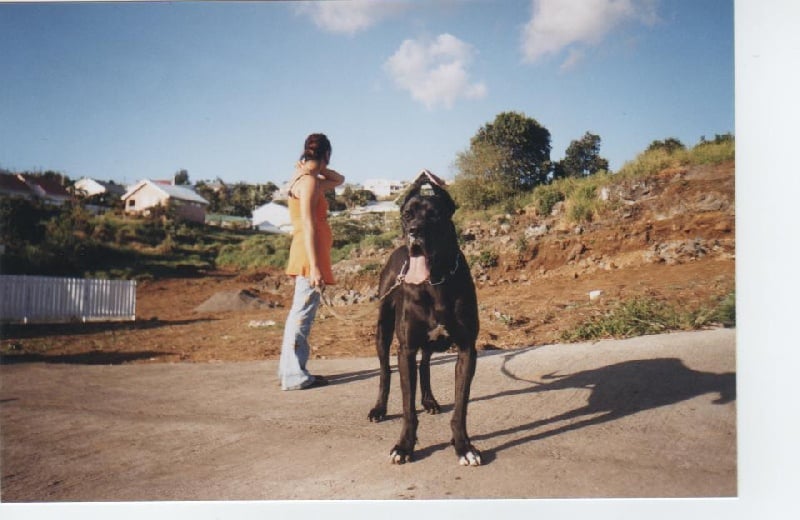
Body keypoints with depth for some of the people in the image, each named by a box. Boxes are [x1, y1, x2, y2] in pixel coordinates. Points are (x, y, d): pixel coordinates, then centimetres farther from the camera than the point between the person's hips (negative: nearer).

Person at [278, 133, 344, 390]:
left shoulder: (307, 179, 14)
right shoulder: (308, 181, -13)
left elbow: (338, 180, 26)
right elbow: (307, 225, -20)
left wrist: (319, 169, 8)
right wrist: (314, 266, -23)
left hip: (307, 255, 10)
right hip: (310, 255, -10)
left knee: (300, 312, 15)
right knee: (302, 313, -6)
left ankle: (290, 369, 23)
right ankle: (294, 375, 1)